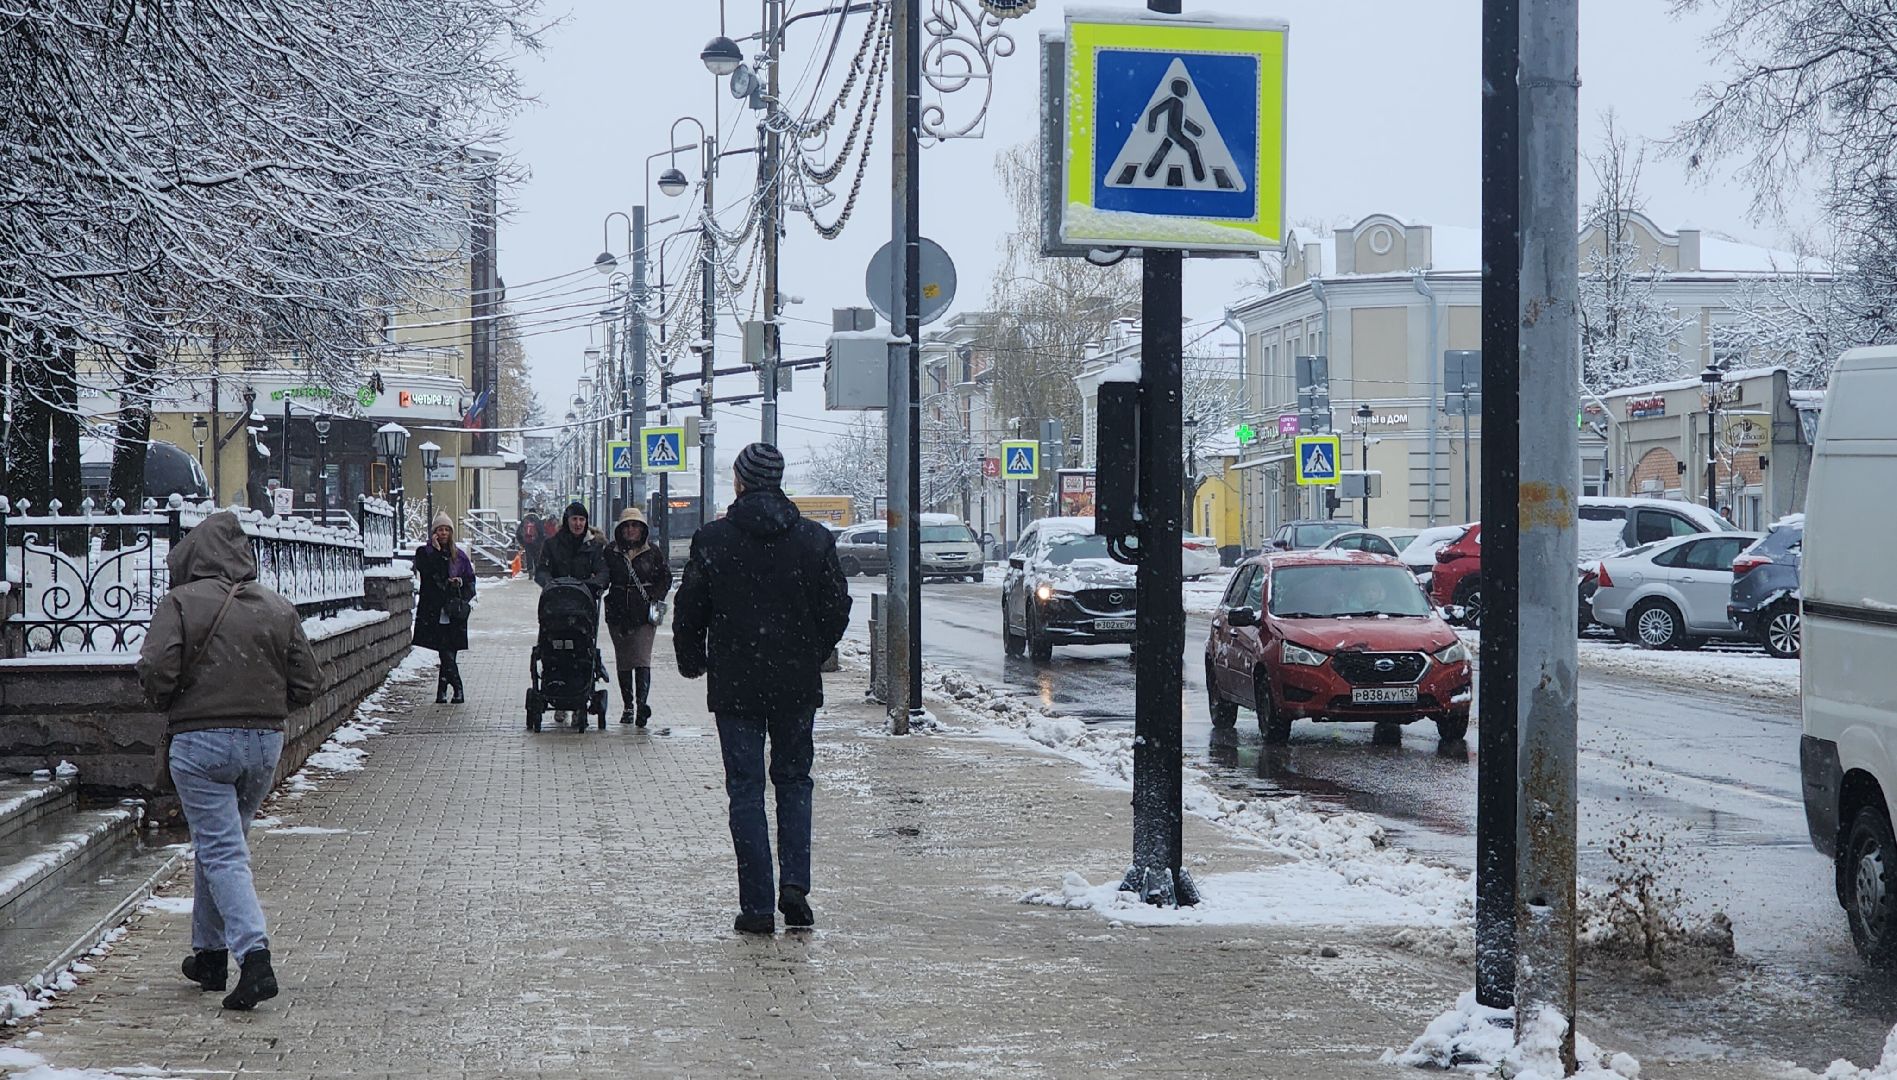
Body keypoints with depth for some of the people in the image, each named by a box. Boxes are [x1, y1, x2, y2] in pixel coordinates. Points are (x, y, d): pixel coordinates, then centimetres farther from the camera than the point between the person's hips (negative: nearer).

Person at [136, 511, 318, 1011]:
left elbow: (156, 671, -16)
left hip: (200, 742, -5)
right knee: (219, 843, 21)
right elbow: (305, 685, 5)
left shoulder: (181, 603, -5)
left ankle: (254, 956, -19)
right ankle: (210, 952, 30)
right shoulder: (279, 608, 7)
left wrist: (170, 705, 4)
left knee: (221, 852, -4)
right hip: (265, 742, 5)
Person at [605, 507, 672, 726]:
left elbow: (666, 577, 11)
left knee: (642, 660, -14)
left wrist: (656, 599, 1)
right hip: (618, 615, 2)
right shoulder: (611, 552, 5)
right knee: (623, 662, 9)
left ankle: (641, 703, -23)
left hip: (645, 615, -2)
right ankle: (628, 706, 17)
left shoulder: (652, 552, 4)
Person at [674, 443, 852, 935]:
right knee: (794, 780, 15)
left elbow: (689, 613, -2)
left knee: (746, 790, 3)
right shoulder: (816, 539, -1)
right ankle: (795, 883, 0)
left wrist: (692, 663, 15)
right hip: (798, 683, 2)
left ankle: (757, 905, 1)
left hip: (735, 686, -2)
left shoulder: (712, 540, -6)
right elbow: (837, 609, 3)